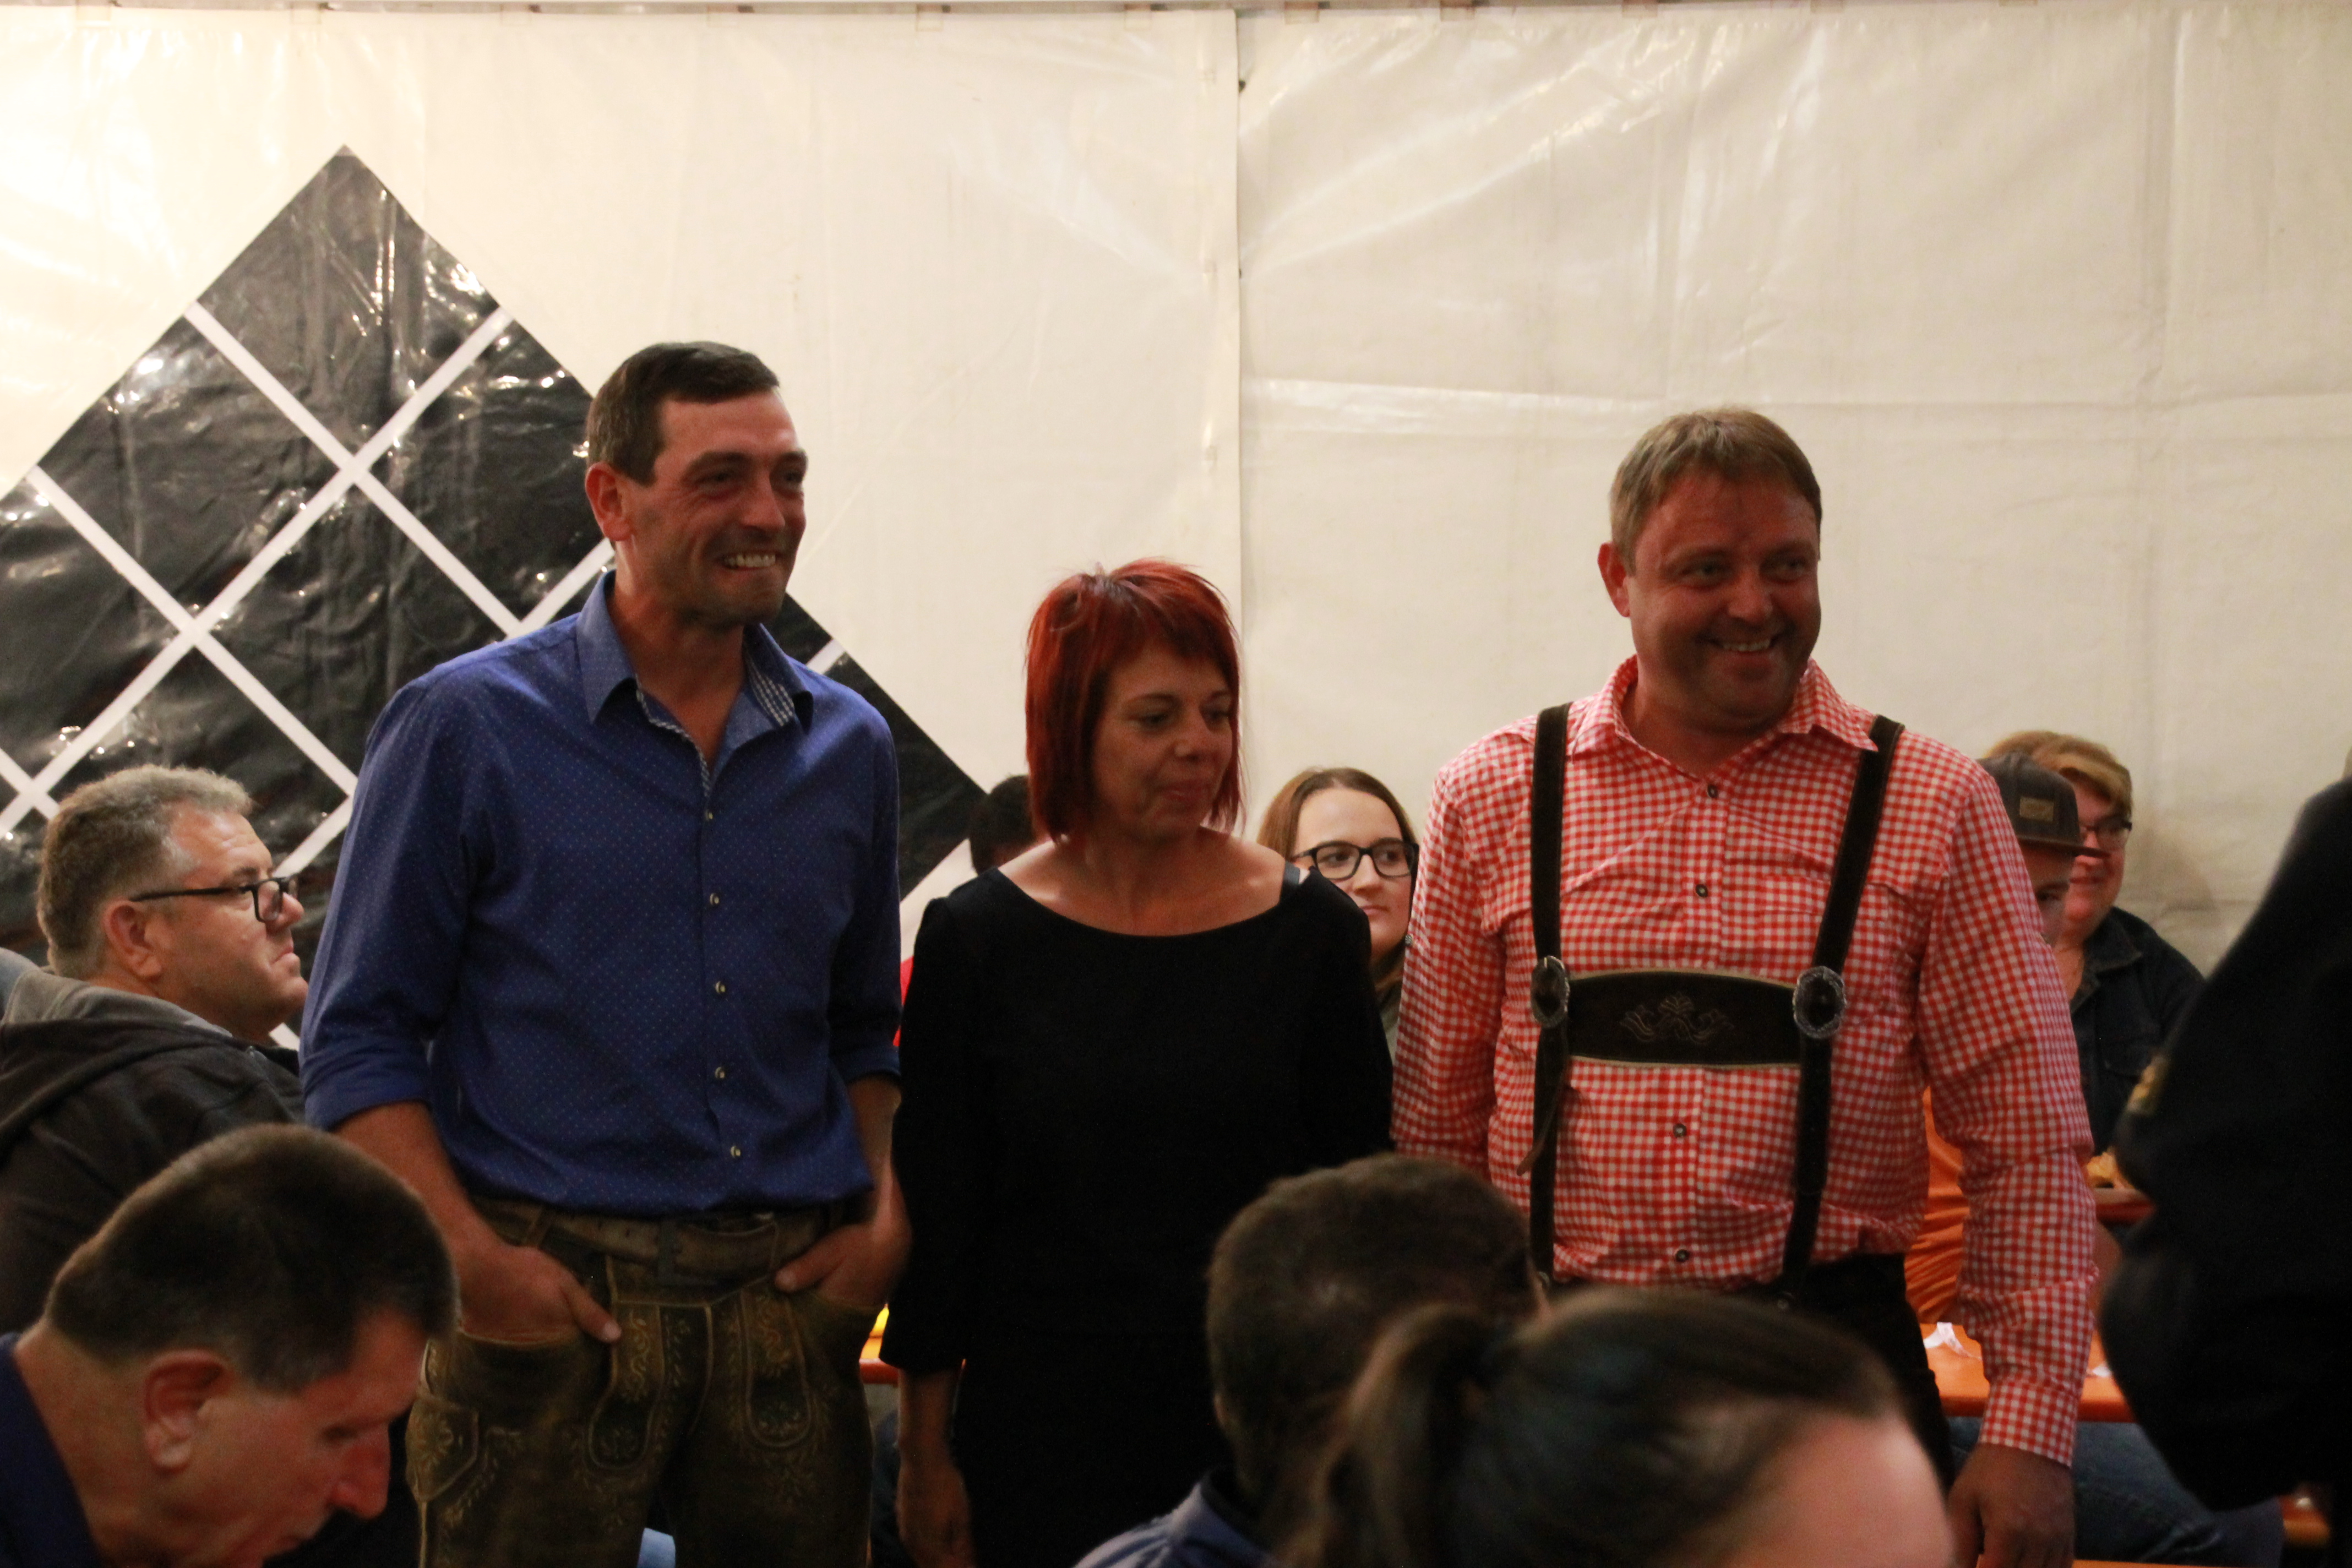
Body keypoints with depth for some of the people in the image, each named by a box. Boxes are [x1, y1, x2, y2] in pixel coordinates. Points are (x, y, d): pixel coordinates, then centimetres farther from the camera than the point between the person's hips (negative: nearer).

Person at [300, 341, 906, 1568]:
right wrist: (469, 1253, -14)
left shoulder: (848, 747, 11)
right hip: (551, 1299, -4)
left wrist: (885, 1211, 4)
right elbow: (362, 1039, -3)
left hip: (791, 1293, 4)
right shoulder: (464, 726, -2)